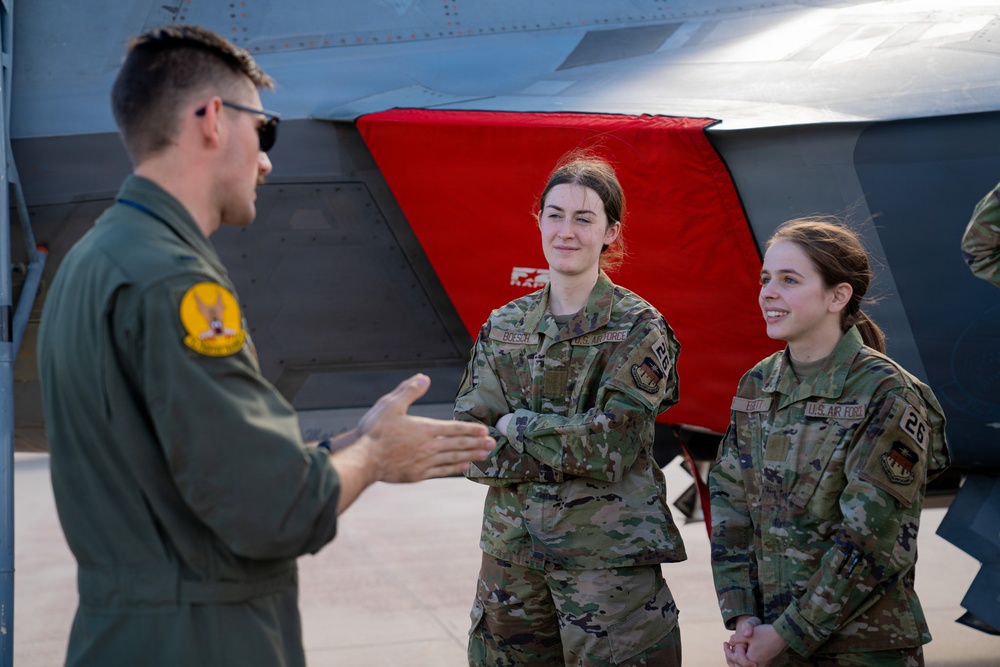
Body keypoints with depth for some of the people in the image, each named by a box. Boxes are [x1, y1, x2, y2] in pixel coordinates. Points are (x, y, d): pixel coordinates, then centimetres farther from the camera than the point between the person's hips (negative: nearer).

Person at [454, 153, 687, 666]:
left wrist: (517, 426, -8)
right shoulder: (504, 326, 7)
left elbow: (610, 446, -15)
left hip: (608, 555, -4)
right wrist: (571, 448, -12)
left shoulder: (639, 329, -5)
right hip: (513, 551, 4)